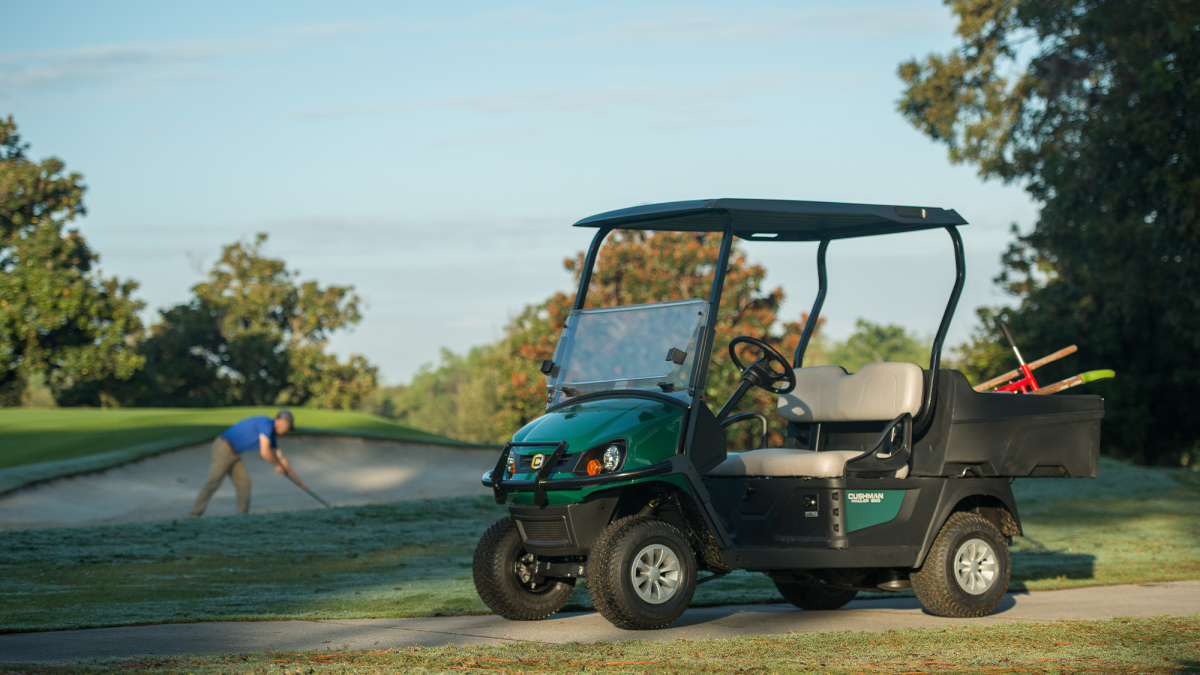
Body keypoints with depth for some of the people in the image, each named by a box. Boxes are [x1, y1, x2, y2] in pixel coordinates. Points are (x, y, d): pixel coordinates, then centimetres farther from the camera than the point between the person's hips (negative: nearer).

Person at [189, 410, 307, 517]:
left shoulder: (271, 434, 15)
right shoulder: (266, 424, -16)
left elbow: (280, 458, 23)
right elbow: (265, 453, -21)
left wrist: (297, 479, 25)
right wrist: (279, 465, -3)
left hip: (233, 454, 10)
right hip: (224, 447, -10)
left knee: (244, 484, 5)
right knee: (213, 482, -14)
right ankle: (195, 515, -15)